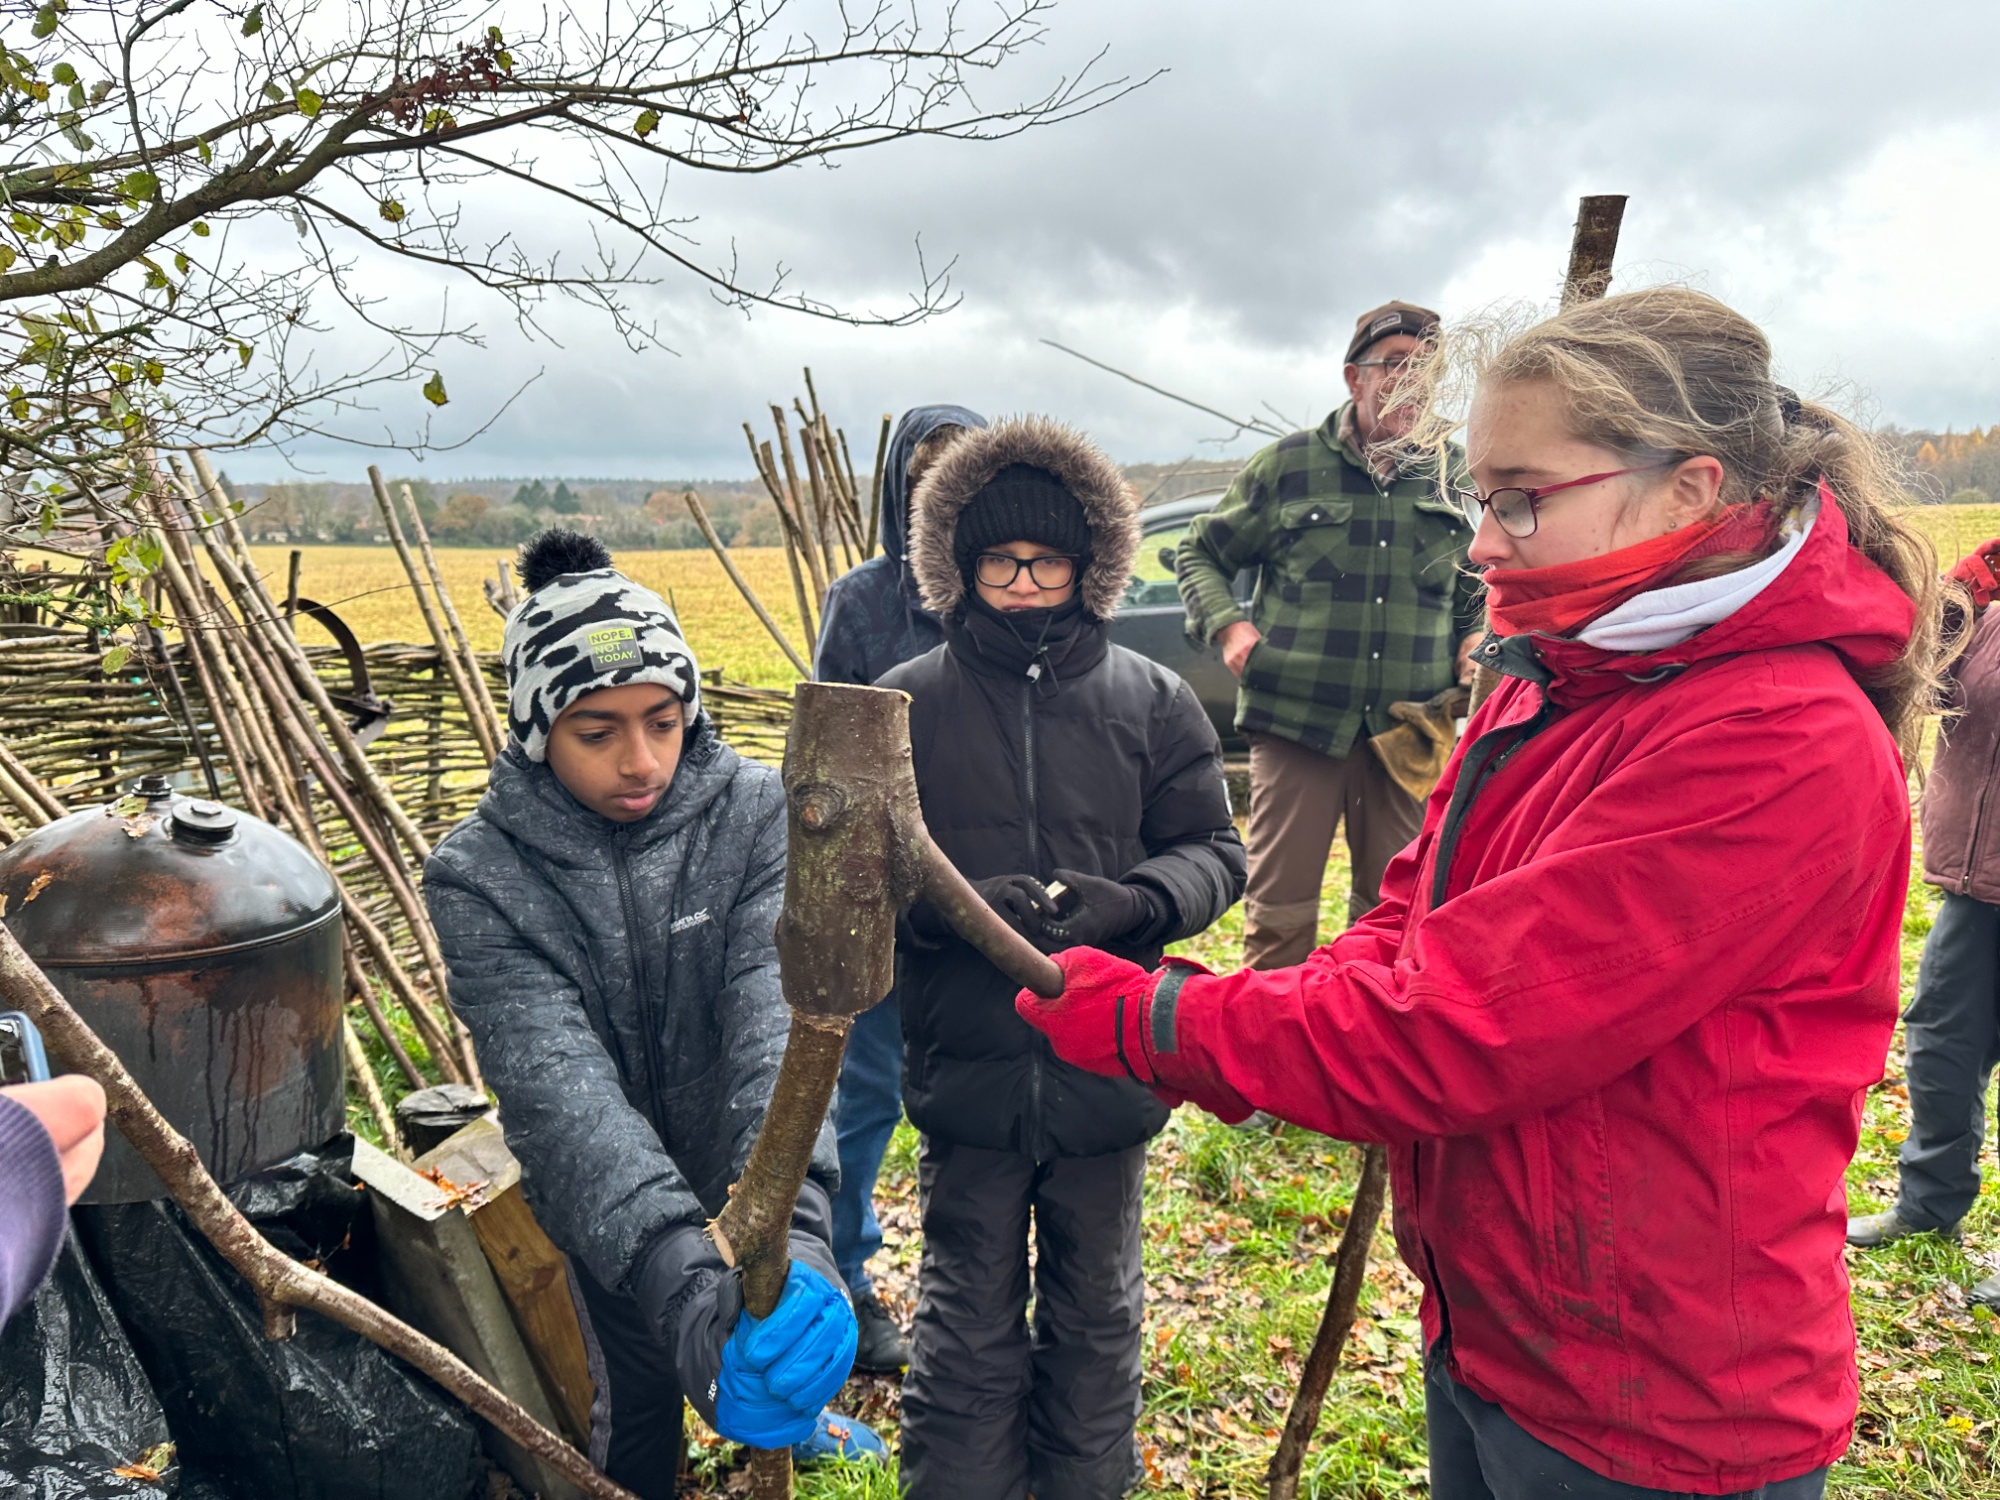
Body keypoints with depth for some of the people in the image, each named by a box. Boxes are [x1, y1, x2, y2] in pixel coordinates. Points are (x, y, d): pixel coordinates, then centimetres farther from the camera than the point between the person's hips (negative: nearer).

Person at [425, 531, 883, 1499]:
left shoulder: (755, 815, -22)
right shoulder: (481, 877, -23)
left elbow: (777, 1012, -35)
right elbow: (555, 1084, -35)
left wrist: (797, 1220, -52)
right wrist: (682, 1274, -50)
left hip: (762, 1190, 2)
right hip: (612, 1219, -1)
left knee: (785, 1356, 27)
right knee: (637, 1405, 18)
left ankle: (799, 1414, 61)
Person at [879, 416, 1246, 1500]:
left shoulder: (1151, 701, -1)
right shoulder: (905, 704, -3)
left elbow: (1212, 851, 1)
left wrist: (1132, 902, -19)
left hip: (1109, 1070, 2)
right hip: (965, 1071, -1)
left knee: (1097, 1311, 21)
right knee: (968, 1319, 14)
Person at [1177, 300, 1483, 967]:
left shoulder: (1459, 478, 10)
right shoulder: (1287, 466, 2)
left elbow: (1485, 585, 25)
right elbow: (1199, 554, 11)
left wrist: (1477, 638, 4)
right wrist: (1228, 625, -6)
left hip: (1408, 730, 3)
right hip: (1296, 718, -3)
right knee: (1279, 911, 2)